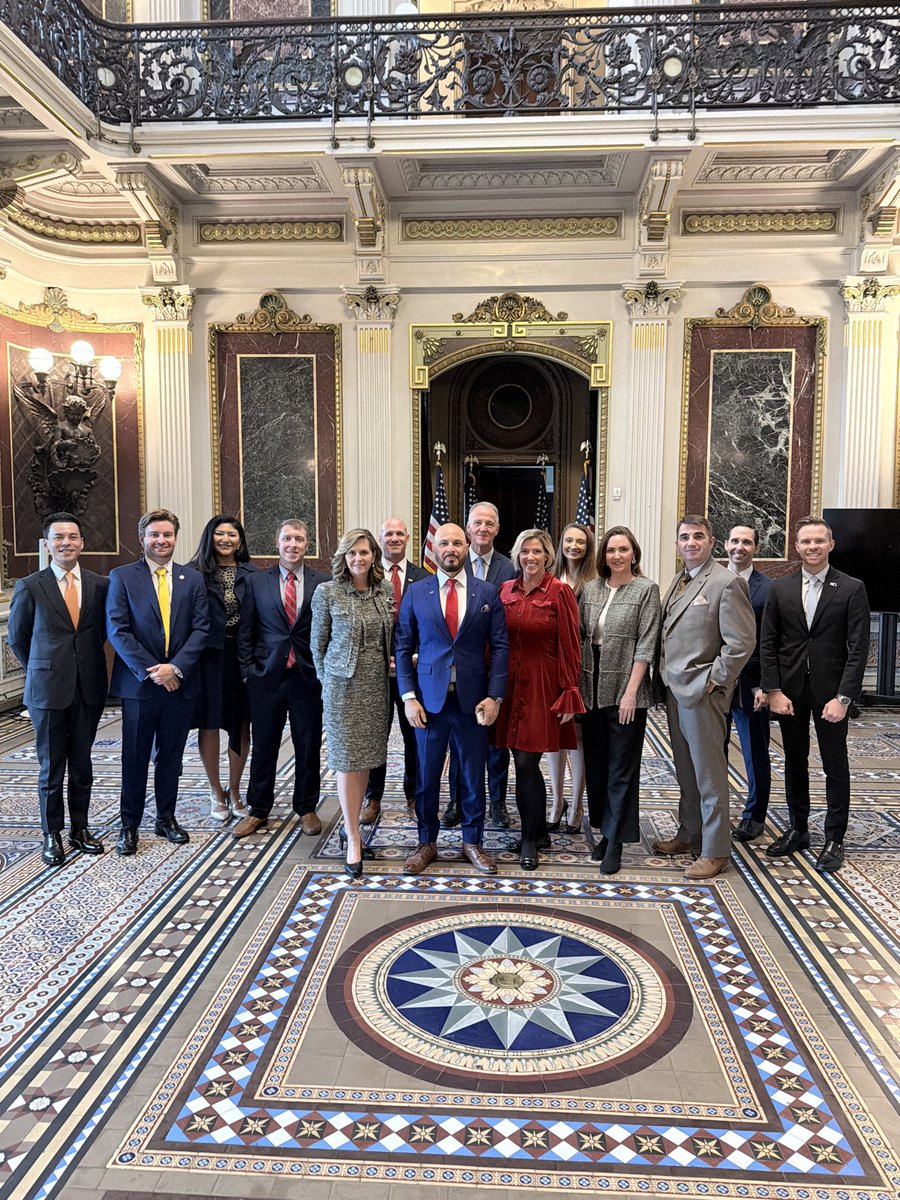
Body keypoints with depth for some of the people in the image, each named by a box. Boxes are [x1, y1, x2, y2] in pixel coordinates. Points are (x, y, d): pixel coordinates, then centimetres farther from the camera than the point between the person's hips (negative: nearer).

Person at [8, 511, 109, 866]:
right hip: (48, 690, -2)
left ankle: (80, 829, 25)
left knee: (82, 764, 12)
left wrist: (87, 662, 7)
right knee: (51, 768, 7)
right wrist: (42, 670, 8)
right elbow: (16, 637, 6)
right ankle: (52, 835, 21)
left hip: (89, 689, 2)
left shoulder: (100, 585, 2)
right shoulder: (30, 587, -5)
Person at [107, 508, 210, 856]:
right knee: (135, 758, 7)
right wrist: (150, 671, -14)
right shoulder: (121, 577, -1)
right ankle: (130, 825, 21)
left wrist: (176, 667, -13)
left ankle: (166, 818, 27)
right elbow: (117, 631, -8)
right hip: (139, 683, -2)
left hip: (181, 683, 2)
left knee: (171, 755, 13)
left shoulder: (193, 578, 6)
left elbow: (201, 629, -1)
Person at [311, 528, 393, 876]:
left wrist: (392, 664, 5)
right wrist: (327, 682, 3)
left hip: (377, 685, 4)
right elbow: (317, 644, 1)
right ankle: (354, 841, 6)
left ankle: (351, 823, 28)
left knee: (366, 758, 12)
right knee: (347, 760, -1)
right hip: (343, 685, -4)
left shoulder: (386, 591, 4)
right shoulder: (327, 592, -6)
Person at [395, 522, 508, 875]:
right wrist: (408, 697, -6)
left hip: (472, 700, 0)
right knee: (426, 775, 10)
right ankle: (427, 843, 28)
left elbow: (499, 647, 1)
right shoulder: (415, 593, 2)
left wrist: (494, 696, -8)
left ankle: (472, 842, 29)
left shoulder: (487, 592, 2)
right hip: (430, 699, 0)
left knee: (472, 775, 11)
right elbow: (403, 648, 3)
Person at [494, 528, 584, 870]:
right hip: (510, 684, 4)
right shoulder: (506, 590, 8)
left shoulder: (559, 592, -5)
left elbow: (569, 647, -6)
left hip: (542, 685, -4)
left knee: (525, 762, -5)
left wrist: (569, 694, -9)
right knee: (525, 762, 10)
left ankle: (529, 839, 11)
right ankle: (539, 825, 29)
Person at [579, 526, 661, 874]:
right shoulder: (590, 589, 9)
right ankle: (605, 830, 27)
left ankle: (615, 842, 12)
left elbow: (645, 645, -8)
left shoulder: (646, 590, -3)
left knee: (622, 768, 2)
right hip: (592, 688, 5)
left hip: (625, 691, -5)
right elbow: (579, 636, 10)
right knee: (595, 763, 12)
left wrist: (631, 691, -14)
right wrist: (576, 684, 3)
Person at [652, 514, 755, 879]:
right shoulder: (678, 582, 14)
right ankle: (689, 835, 31)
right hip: (675, 688, 8)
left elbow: (742, 642, -16)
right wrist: (667, 677, 9)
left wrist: (714, 680, -14)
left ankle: (715, 851, 11)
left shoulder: (726, 582, -12)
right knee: (685, 770, 18)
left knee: (709, 774, 0)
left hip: (702, 692, -8)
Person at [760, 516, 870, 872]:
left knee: (835, 766, 7)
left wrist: (843, 697, -15)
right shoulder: (780, 588, 3)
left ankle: (834, 840, 19)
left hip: (830, 692, -3)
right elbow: (767, 643, 2)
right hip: (789, 691, 3)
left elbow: (858, 649, -8)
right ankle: (798, 830, 27)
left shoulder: (851, 589, -5)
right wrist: (773, 691, -5)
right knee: (794, 762, 13)